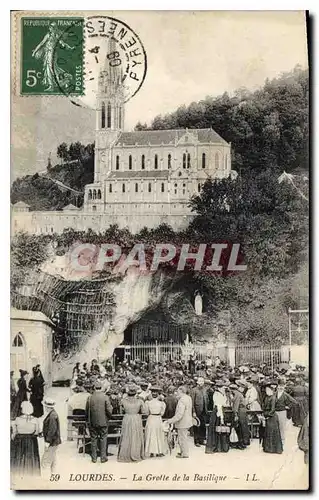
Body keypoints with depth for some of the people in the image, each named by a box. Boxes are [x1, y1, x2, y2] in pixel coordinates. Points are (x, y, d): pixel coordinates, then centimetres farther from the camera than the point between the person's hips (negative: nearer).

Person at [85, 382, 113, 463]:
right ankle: (103, 457, 11)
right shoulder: (105, 397, -10)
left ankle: (94, 458, 16)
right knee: (103, 439, 8)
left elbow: (86, 410, 4)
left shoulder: (90, 398, -4)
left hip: (92, 422, 2)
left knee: (93, 439, 10)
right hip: (103, 422, -1)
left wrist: (87, 420, 18)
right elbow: (109, 410, -10)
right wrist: (109, 417, 10)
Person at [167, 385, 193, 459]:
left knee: (182, 438, 3)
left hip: (182, 423, -10)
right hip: (187, 421, 10)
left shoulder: (181, 400, -25)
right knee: (183, 438, 21)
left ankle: (185, 454, 12)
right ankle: (183, 452, 31)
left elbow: (180, 414, -28)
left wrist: (171, 420, -24)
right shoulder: (188, 398, 5)